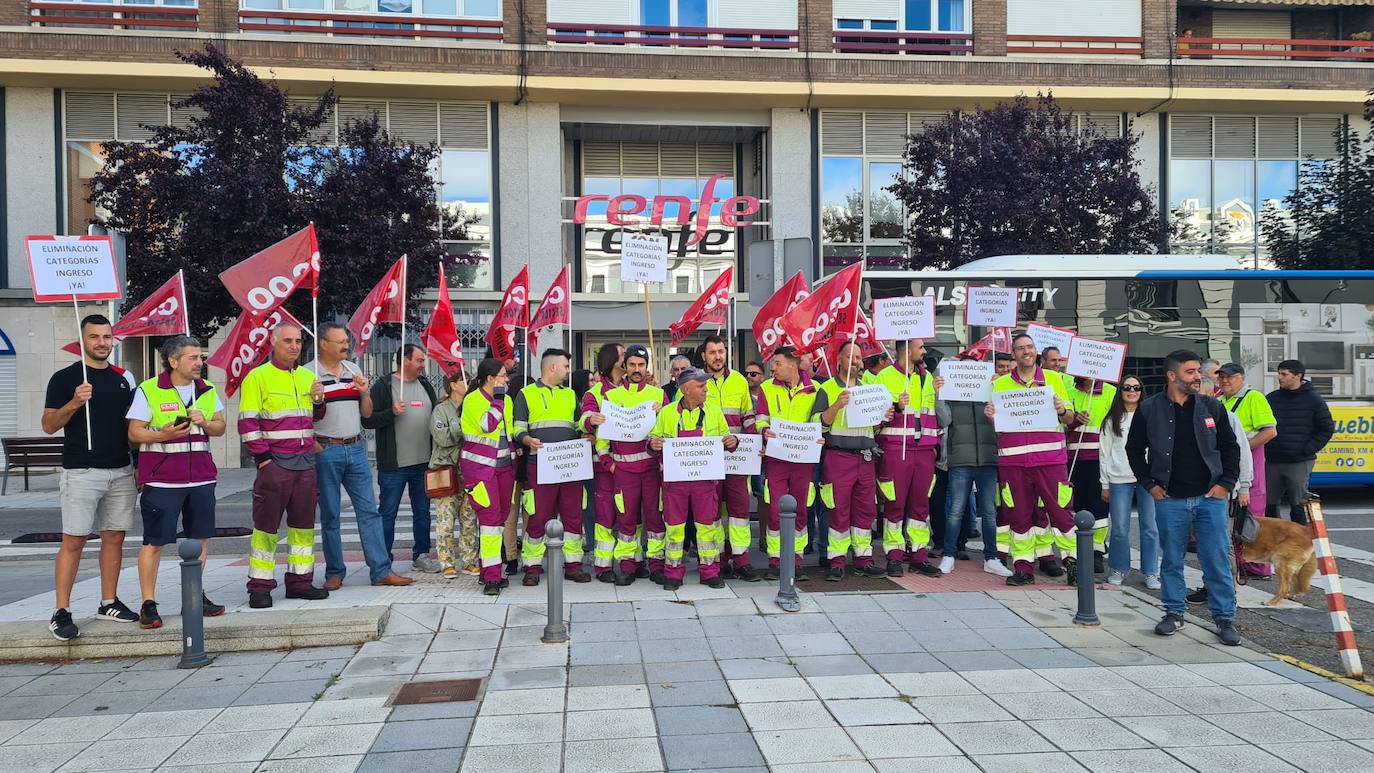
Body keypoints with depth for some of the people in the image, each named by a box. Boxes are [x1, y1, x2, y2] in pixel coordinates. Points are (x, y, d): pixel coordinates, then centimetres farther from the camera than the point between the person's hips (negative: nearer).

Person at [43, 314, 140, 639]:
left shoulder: (124, 378, 12)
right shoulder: (65, 378, -2)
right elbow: (49, 425, -5)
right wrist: (74, 403, -22)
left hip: (121, 472, 5)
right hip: (81, 472, -5)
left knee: (114, 537, 9)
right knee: (73, 540, -5)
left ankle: (109, 603, 18)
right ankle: (61, 612, 0)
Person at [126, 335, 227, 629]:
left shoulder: (207, 390, 11)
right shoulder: (148, 390, -4)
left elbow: (220, 427, 13)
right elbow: (134, 432, -4)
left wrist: (205, 423, -8)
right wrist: (163, 434, -21)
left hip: (201, 478, 5)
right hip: (161, 481, -5)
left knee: (200, 538, 10)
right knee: (154, 542, -1)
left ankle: (195, 596, 24)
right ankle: (148, 605, 7)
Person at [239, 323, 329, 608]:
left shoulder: (308, 377, 14)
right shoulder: (258, 377, -4)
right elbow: (247, 423, -7)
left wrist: (318, 401, 3)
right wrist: (262, 457, -13)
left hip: (305, 462, 6)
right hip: (274, 463, -6)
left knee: (303, 523, 9)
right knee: (267, 524, -1)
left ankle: (300, 582, 17)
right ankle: (260, 587, 6)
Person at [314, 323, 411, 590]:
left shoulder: (353, 370, 12)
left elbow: (367, 413, 14)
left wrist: (364, 392, -4)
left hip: (356, 448, 5)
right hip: (326, 451, -4)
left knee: (369, 511, 1)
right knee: (330, 516, 4)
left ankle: (381, 570, 3)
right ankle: (334, 573, 15)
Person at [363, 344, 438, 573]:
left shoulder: (425, 385, 13)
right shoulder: (384, 386, -5)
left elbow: (435, 415, 25)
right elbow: (367, 420, -10)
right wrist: (392, 413, -21)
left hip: (424, 462, 6)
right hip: (393, 464, -6)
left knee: (422, 511, 12)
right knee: (387, 513, 0)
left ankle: (421, 555, 23)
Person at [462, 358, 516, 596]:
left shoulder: (506, 400, 12)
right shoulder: (472, 400, -9)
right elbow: (487, 425, -24)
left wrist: (516, 447, 12)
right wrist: (498, 398, -16)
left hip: (504, 465, 7)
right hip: (479, 466, -7)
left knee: (500, 516, 8)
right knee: (490, 516, -14)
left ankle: (488, 570, 18)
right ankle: (491, 577, -14)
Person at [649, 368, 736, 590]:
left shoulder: (714, 411, 6)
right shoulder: (667, 413, 3)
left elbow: (725, 437, 14)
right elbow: (654, 438, 11)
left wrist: (731, 441, -8)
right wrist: (653, 444, -12)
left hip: (706, 478, 1)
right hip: (675, 478, -1)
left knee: (707, 524, 5)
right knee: (674, 525, 5)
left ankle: (709, 571, 16)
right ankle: (673, 572, 16)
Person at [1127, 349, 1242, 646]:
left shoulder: (1212, 407, 3)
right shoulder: (1149, 409, -2)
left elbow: (1230, 447, 10)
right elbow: (1134, 449, 7)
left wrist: (1226, 483, 1)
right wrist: (1149, 484, 1)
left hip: (1210, 498, 1)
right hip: (1170, 499, -1)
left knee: (1217, 560, 1)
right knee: (1172, 560, 8)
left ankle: (1224, 618, 12)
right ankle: (1174, 613, 22)